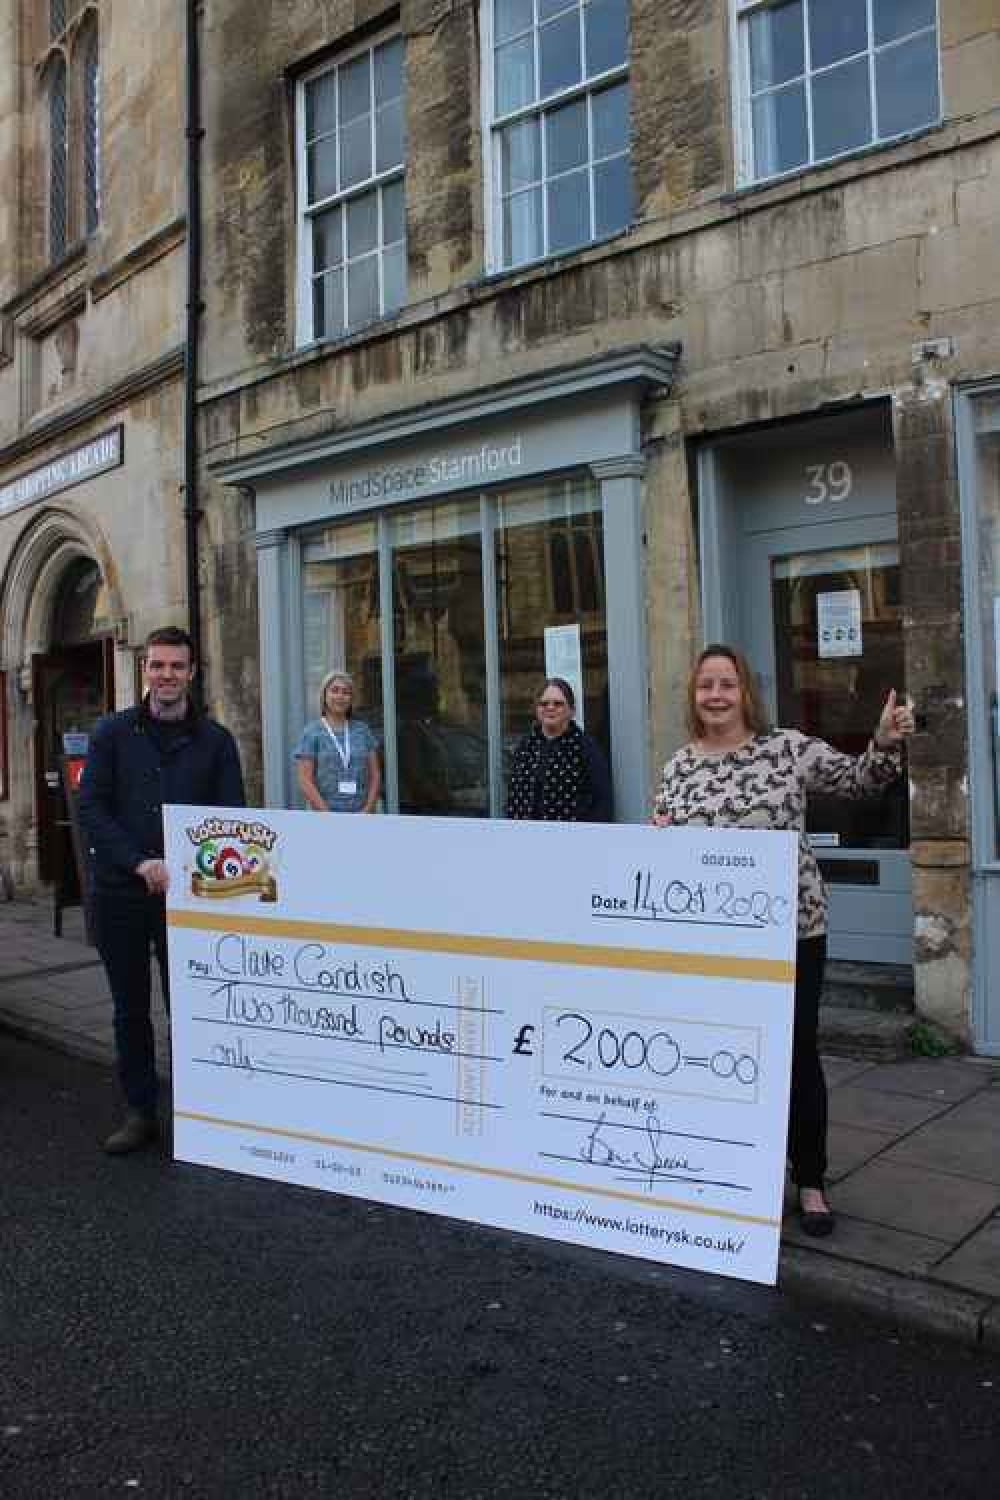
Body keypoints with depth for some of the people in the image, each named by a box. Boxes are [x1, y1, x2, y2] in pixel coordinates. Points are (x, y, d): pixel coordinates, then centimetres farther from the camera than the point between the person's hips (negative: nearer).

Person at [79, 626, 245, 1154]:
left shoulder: (215, 740, 3)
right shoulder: (113, 732, 3)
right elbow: (91, 808, -3)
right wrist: (141, 863, -15)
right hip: (119, 891, 1)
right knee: (130, 1008, 10)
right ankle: (139, 1112, 22)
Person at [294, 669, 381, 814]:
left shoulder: (362, 730, 10)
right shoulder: (311, 733, 1)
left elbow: (375, 775, 10)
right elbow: (306, 782, -5)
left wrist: (367, 810, -4)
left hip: (361, 819, 3)